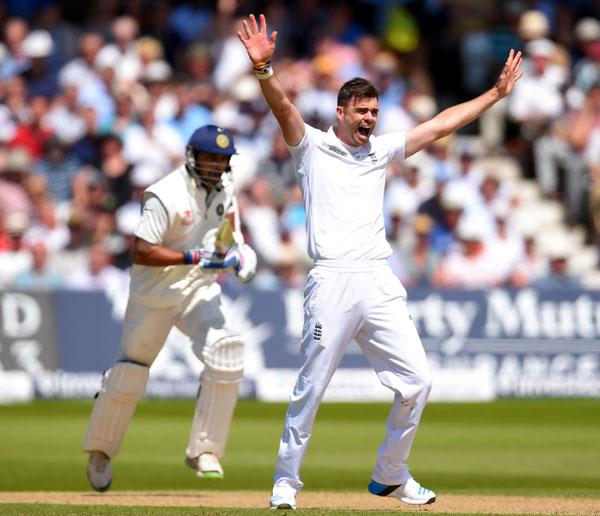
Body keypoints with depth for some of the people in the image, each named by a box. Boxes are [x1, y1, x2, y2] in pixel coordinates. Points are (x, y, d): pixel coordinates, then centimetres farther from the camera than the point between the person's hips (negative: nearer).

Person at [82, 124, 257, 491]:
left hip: (201, 288, 5)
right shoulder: (167, 196, -23)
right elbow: (141, 252, -26)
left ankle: (205, 451, -8)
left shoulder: (223, 185, -1)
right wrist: (195, 258, -33)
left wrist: (238, 249, -3)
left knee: (226, 356, -18)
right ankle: (100, 449, 29)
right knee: (130, 372, 4)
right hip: (155, 291, -5)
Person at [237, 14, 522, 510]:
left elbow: (443, 124, 22)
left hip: (381, 284, 5)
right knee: (311, 389, -4)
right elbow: (283, 107, -12)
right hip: (333, 283, -5)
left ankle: (391, 476, 16)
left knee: (417, 381, 0)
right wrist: (264, 69, -31)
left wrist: (497, 92, 20)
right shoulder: (312, 146, 6)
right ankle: (286, 481, 8)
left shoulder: (381, 150, 19)